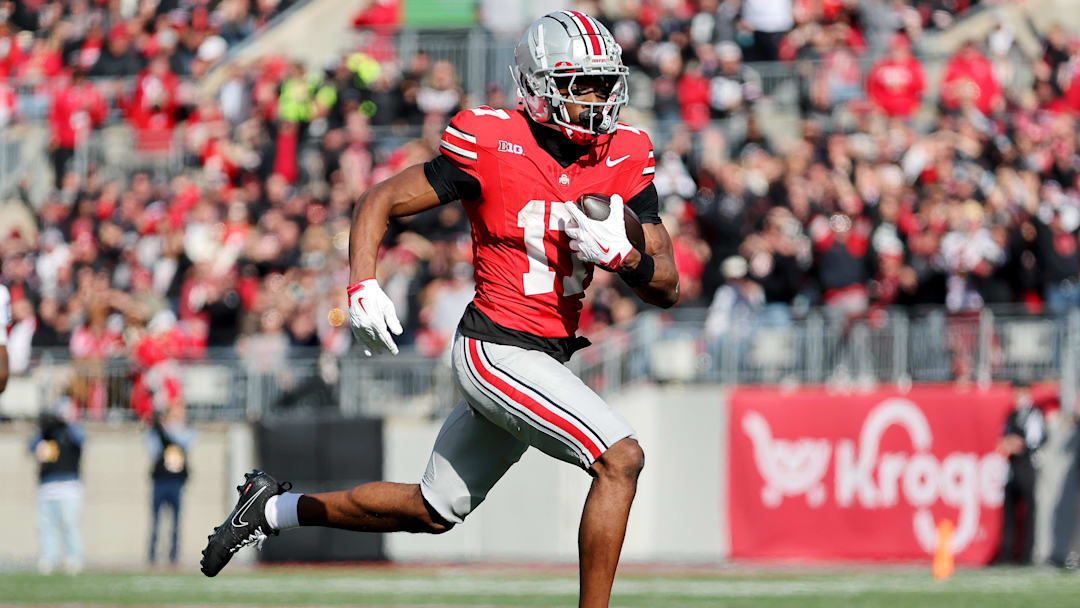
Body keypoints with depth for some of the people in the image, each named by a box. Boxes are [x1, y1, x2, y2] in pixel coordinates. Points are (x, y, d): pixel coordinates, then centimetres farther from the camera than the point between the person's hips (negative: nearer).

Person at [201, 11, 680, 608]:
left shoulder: (624, 160, 0)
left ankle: (273, 508, 38)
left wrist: (621, 254, -18)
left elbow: (667, 287, 3)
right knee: (621, 459, -20)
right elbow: (379, 201, -5)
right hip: (498, 351, -7)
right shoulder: (493, 147, -15)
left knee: (432, 511, 20)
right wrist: (362, 286, -20)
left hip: (542, 357, 7)